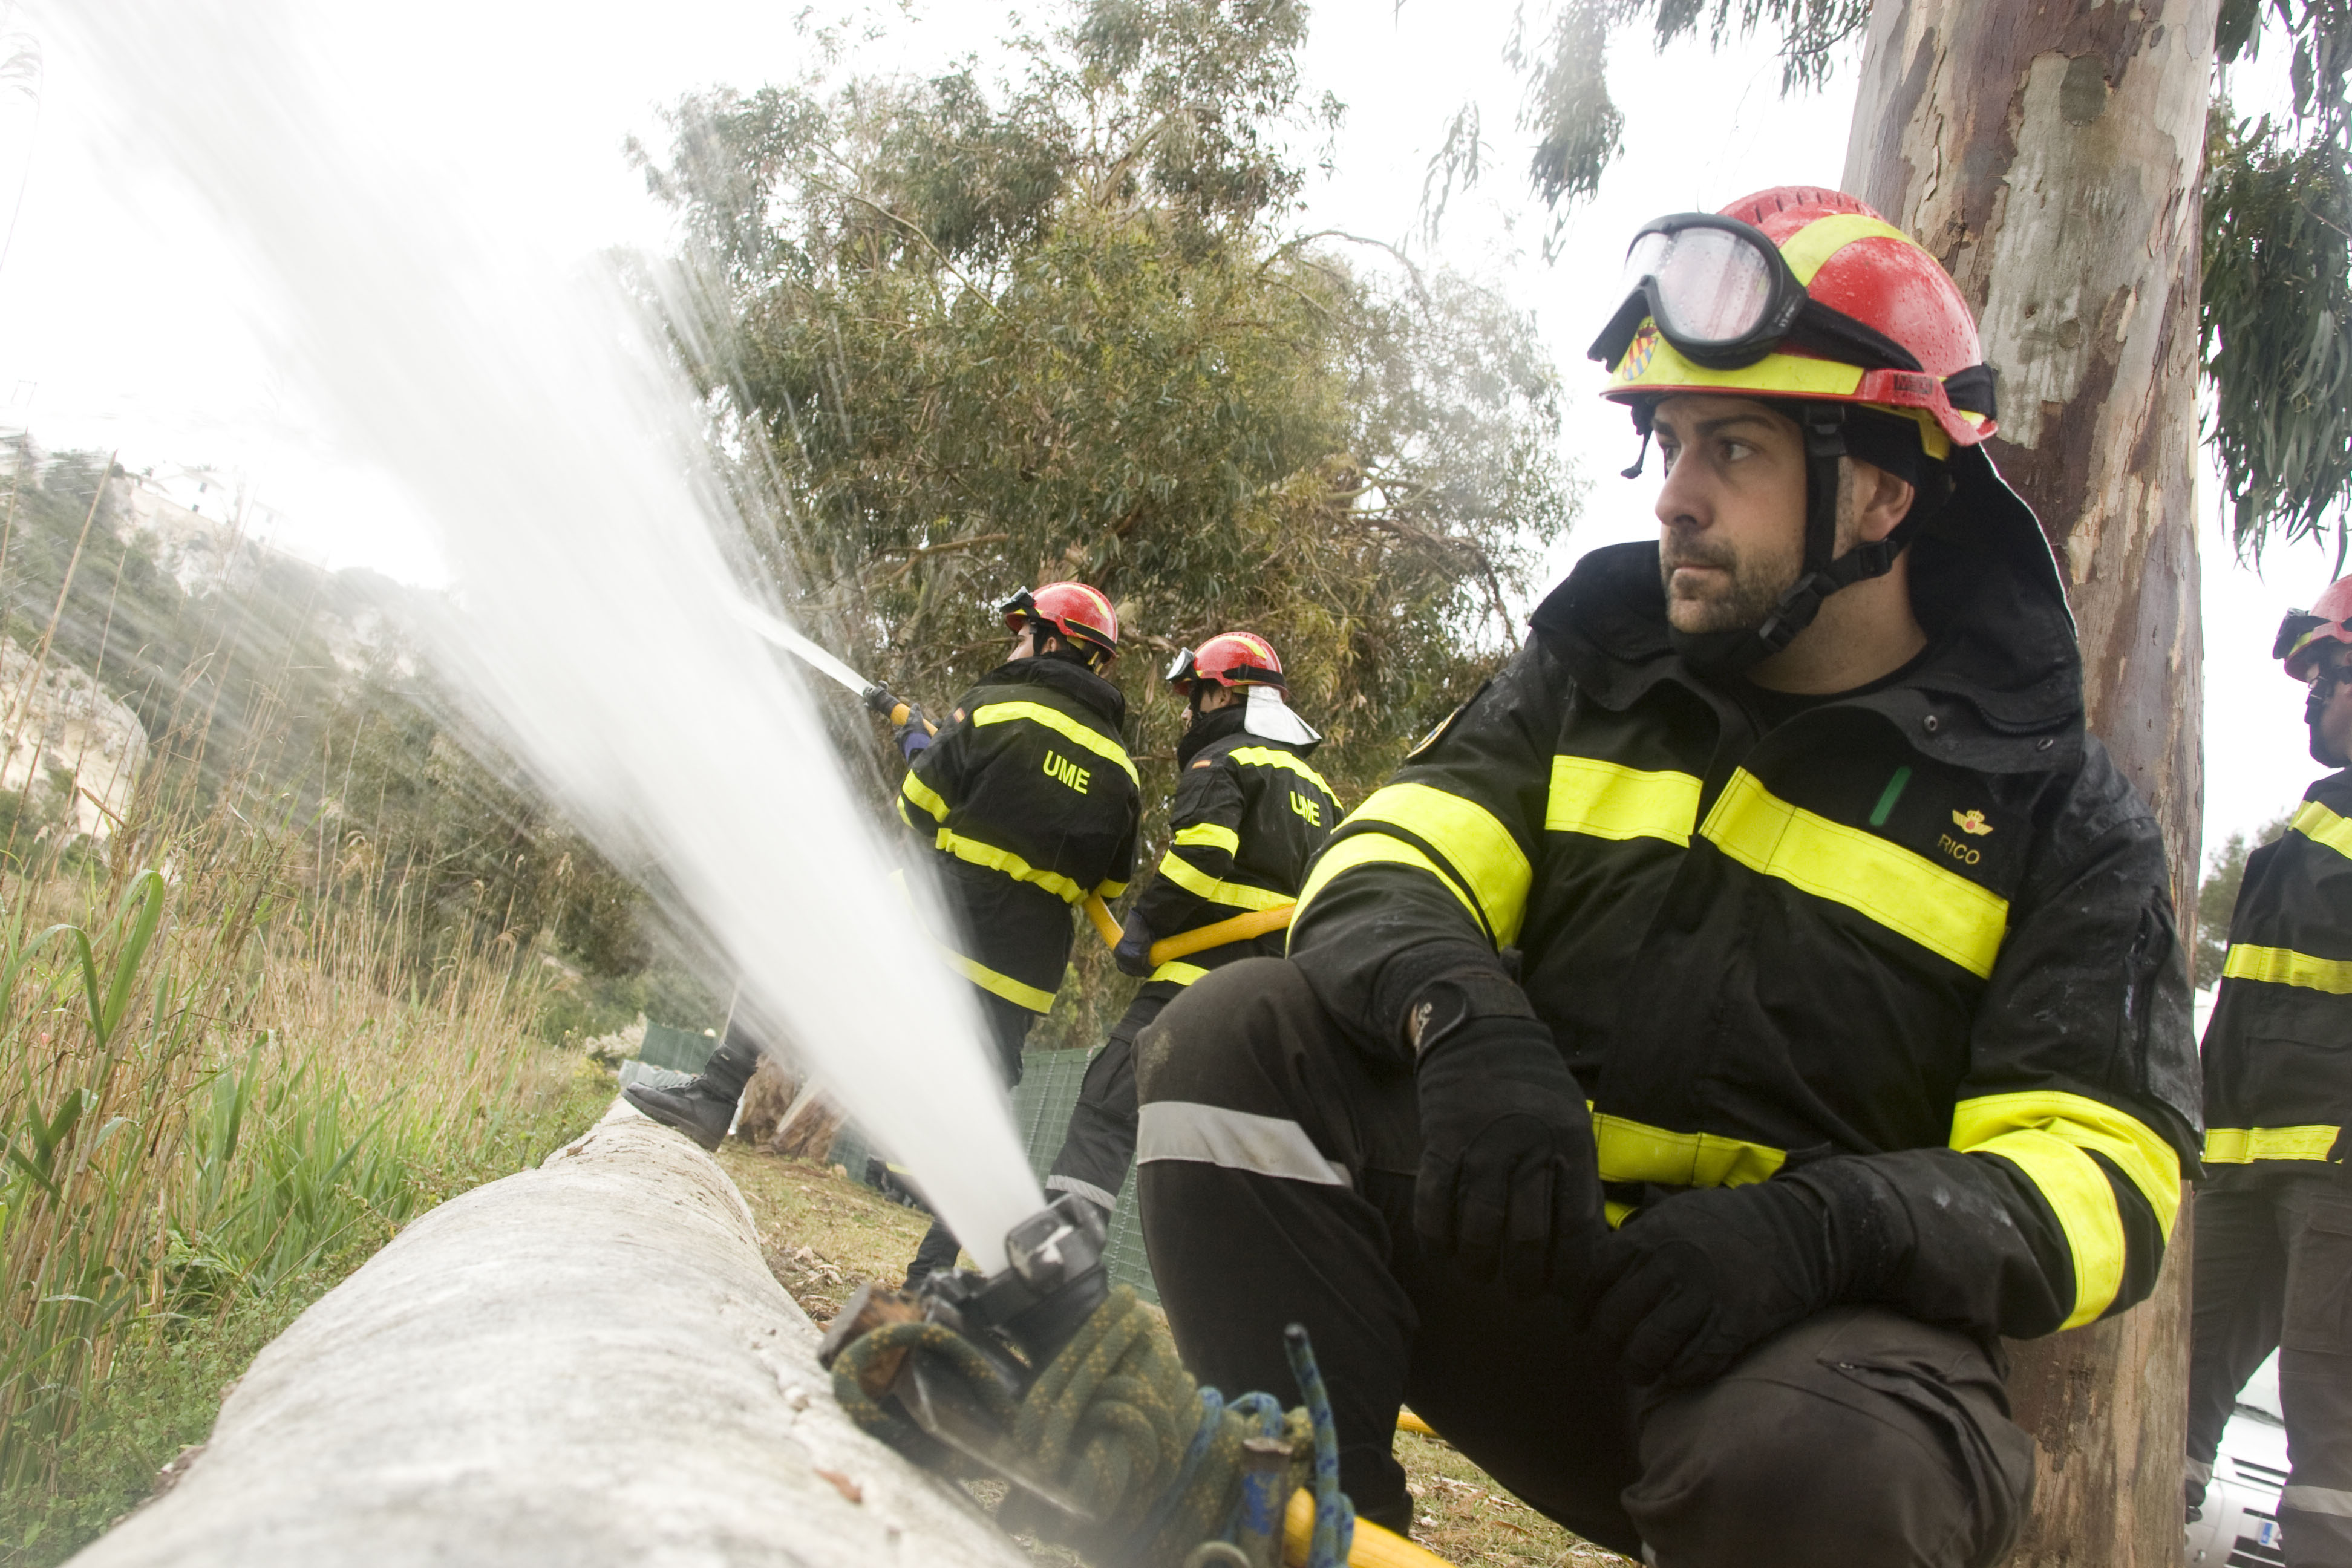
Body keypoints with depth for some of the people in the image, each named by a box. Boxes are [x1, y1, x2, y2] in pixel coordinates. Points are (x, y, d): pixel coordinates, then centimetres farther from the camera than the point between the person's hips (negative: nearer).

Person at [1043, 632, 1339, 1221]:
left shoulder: (1221, 759, 1)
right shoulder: (1314, 784, 25)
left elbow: (1202, 849, -17)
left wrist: (1145, 921, -10)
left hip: (1207, 969, -8)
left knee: (1110, 1101, -12)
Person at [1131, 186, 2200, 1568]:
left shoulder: (2055, 807, 2)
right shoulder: (1601, 666, 10)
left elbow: (2103, 1173, -6)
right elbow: (1395, 858, -2)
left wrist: (1829, 1224, -27)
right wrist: (1462, 1018, -26)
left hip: (1822, 1321, -2)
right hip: (1528, 1252, 3)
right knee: (1240, 1038, -20)